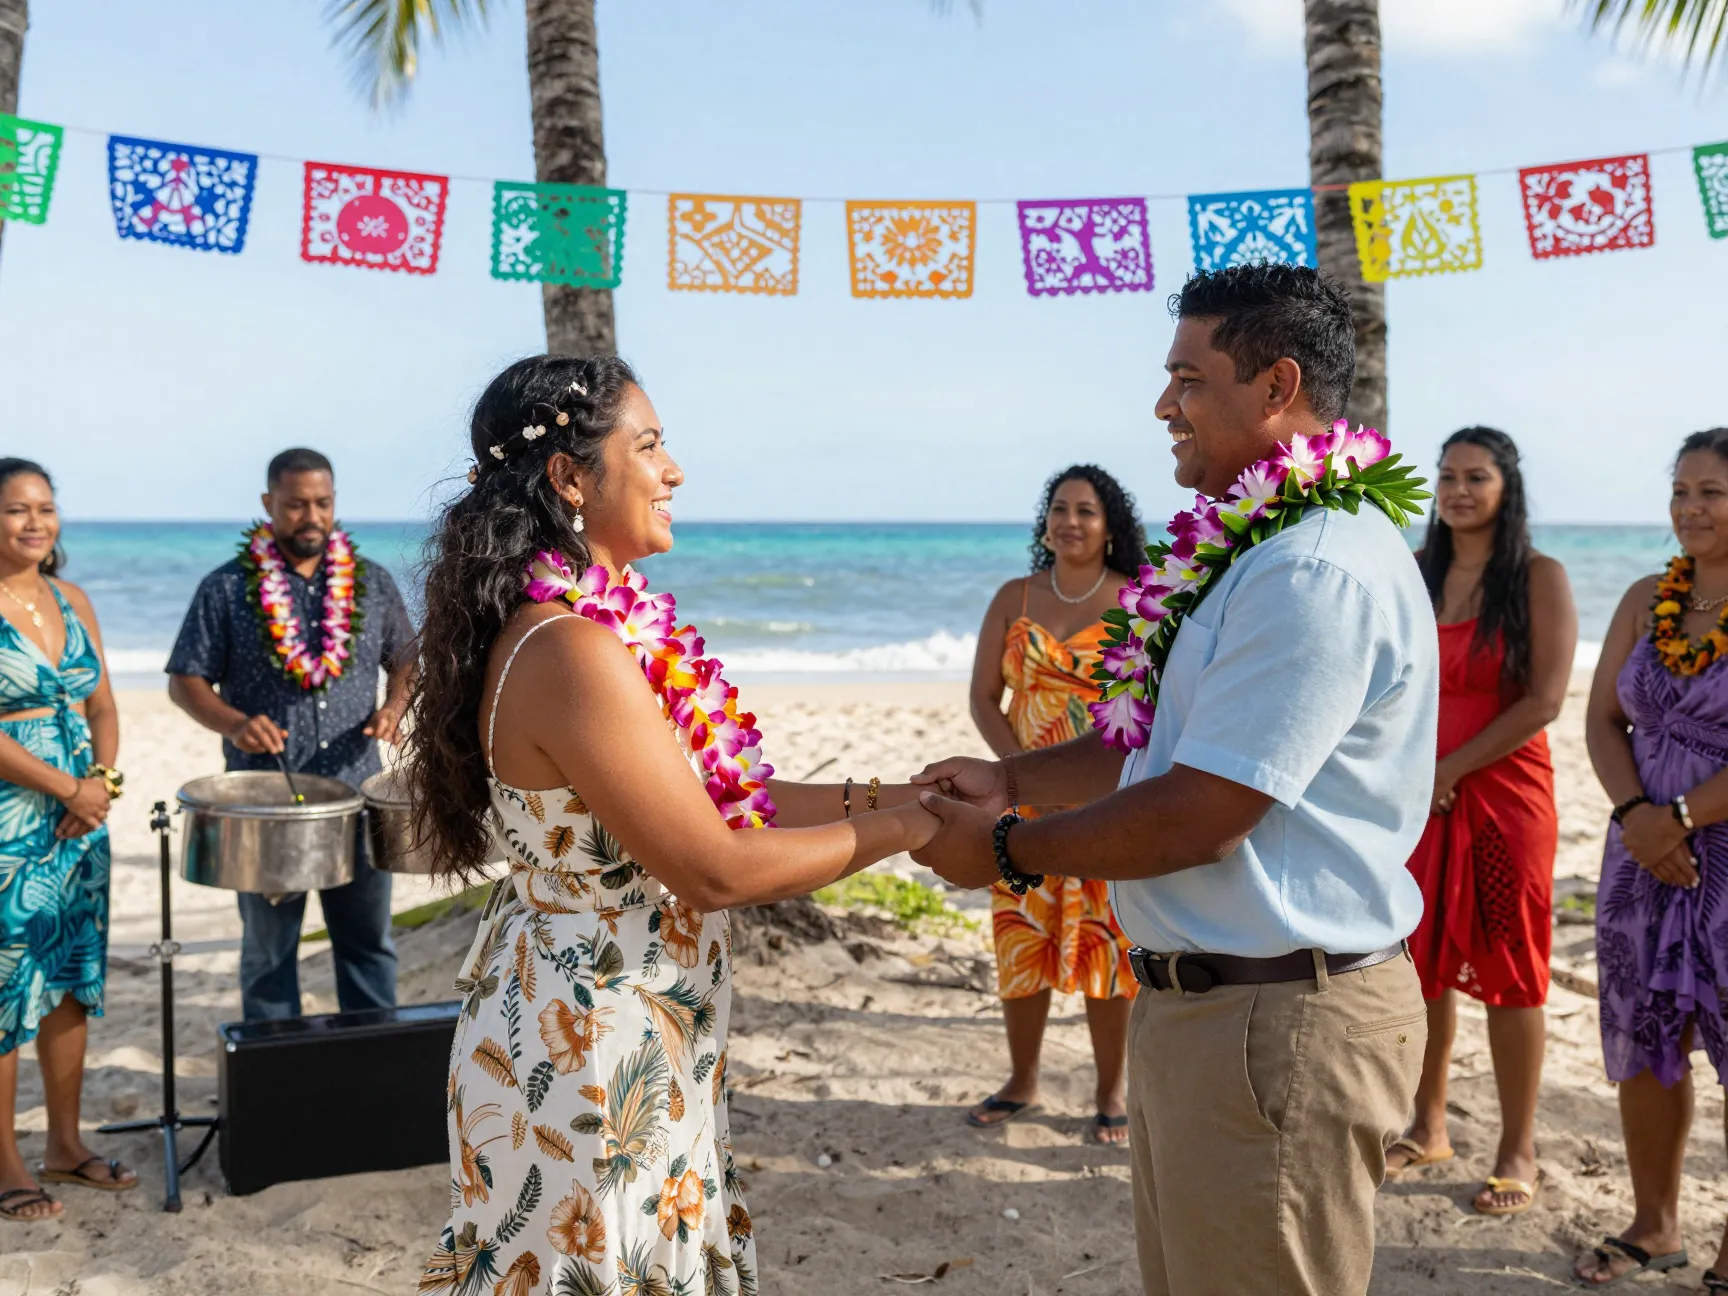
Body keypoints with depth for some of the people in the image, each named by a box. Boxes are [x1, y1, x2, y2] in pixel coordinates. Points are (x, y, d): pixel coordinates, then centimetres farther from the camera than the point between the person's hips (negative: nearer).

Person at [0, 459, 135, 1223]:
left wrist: (103, 781, -6)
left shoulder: (72, 602, 9)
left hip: (80, 820, 6)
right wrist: (68, 789, -16)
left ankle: (65, 1144, 26)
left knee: (71, 981, 13)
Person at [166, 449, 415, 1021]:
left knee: (369, 940, 13)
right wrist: (234, 724, -19)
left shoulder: (372, 582, 5)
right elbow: (185, 680, -1)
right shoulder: (226, 589, -3)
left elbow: (404, 658, 14)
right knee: (268, 948, 11)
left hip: (357, 796, 2)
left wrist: (396, 704, -6)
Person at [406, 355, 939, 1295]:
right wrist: (897, 830, -14)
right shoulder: (574, 652, -24)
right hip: (588, 1052, -9)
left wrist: (872, 796, 4)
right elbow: (714, 868, -24)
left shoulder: (601, 624, 6)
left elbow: (704, 796, 9)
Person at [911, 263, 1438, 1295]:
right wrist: (1011, 777, 12)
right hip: (1198, 1005, 10)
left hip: (1278, 1025, -10)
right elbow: (1169, 742, 21)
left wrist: (1006, 849, -11)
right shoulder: (1262, 549, 13)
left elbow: (1198, 816, -24)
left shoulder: (1318, 571, -22)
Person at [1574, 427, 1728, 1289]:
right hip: (1645, 850, 5)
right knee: (1643, 1045, 12)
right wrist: (1636, 813, -10)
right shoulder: (1648, 600, 6)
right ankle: (1654, 1226, 29)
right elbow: (1602, 718, 5)